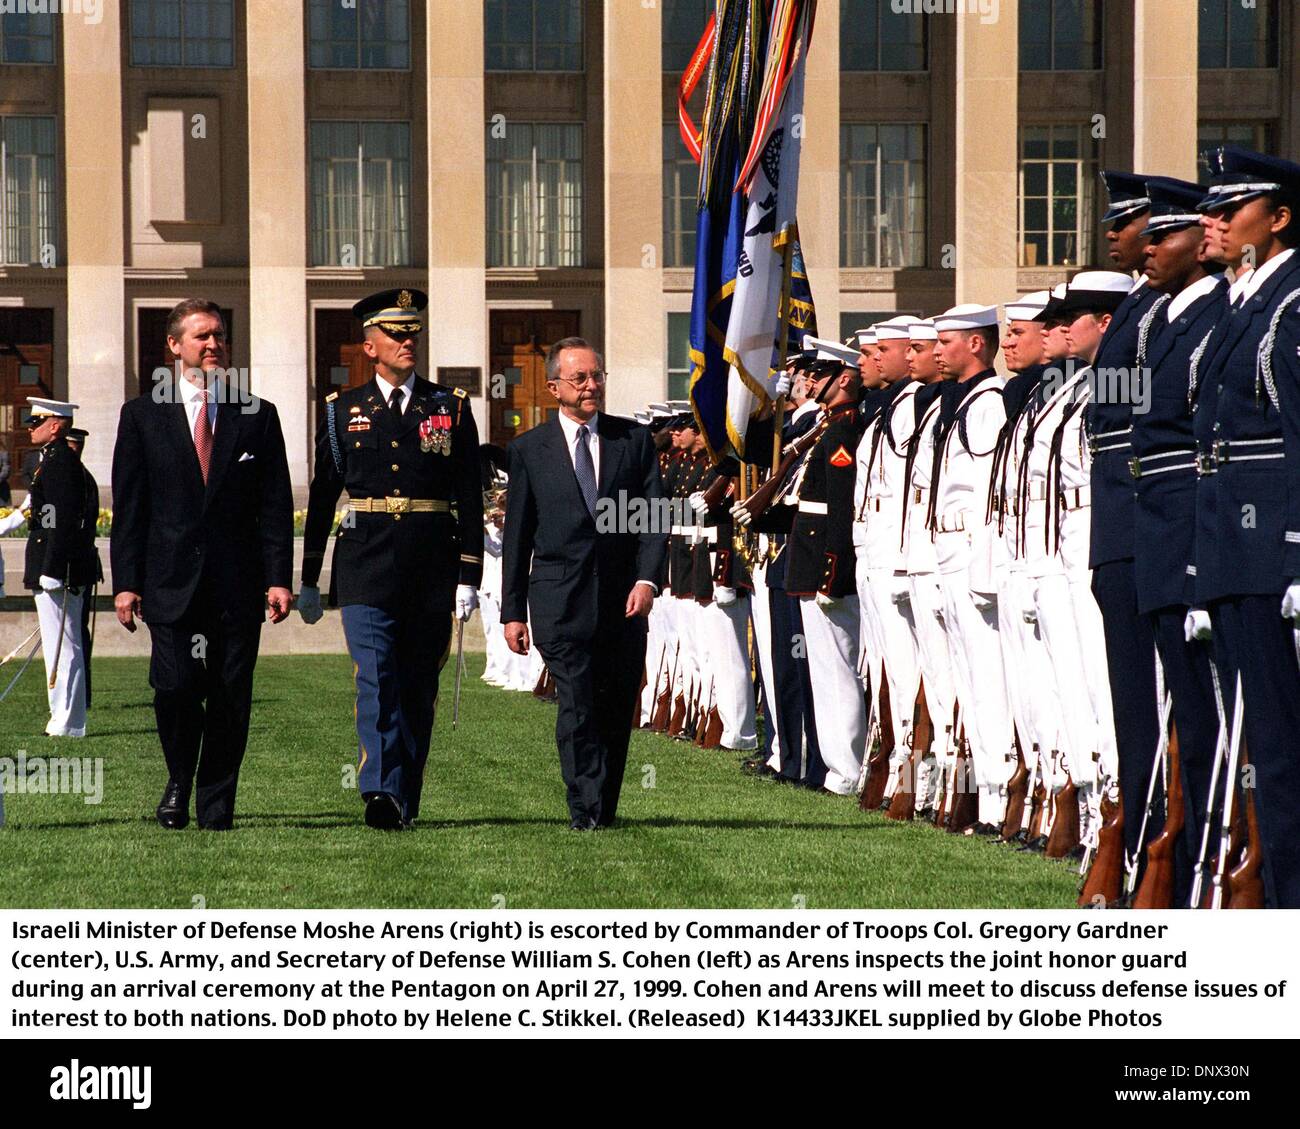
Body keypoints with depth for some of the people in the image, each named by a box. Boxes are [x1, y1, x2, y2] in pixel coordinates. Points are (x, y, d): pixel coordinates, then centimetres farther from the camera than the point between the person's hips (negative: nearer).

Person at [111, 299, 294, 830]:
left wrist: (278, 578, -3)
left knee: (231, 699, 0)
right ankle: (179, 778, 13)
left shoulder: (259, 416, 10)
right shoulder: (142, 416, 8)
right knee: (175, 685, -13)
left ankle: (215, 806, 11)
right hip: (171, 581, -1)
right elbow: (129, 508, 5)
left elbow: (275, 506, 7)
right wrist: (125, 582, -3)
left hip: (239, 583, 1)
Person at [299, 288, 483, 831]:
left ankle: (405, 802, 14)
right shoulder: (343, 411, 8)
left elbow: (470, 499, 5)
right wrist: (308, 580, 11)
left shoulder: (451, 408, 7)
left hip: (432, 566, 1)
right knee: (375, 679, -15)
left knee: (418, 687, 6)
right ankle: (381, 792, -25)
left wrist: (469, 576, -3)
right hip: (366, 563, -1)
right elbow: (322, 497, 12)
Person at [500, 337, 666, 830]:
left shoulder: (635, 440, 9)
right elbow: (517, 536, 9)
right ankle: (586, 811, -13)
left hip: (623, 598, 2)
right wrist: (512, 611, 5)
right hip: (560, 599, -2)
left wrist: (647, 579, -11)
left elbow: (653, 516, 4)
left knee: (617, 710, 5)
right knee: (577, 706, -13)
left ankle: (603, 811, 16)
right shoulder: (529, 450, 7)